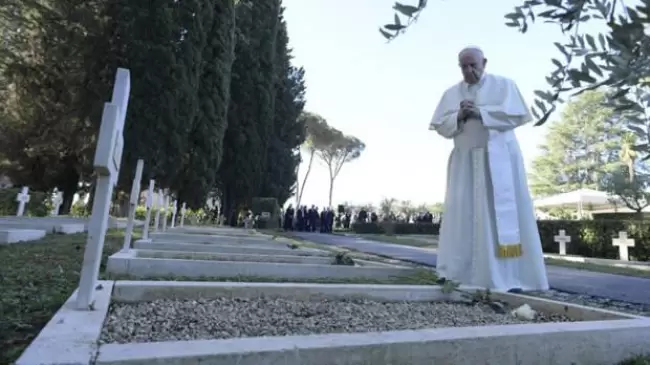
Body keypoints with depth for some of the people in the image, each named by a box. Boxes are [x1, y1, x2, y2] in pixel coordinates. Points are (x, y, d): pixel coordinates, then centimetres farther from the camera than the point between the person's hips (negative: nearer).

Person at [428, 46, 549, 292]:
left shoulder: (504, 85, 8)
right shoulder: (451, 93, 15)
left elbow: (517, 115, -6)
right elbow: (440, 126, 7)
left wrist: (480, 112, -14)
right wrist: (459, 116, -12)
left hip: (499, 157, -2)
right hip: (465, 160, 2)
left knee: (505, 213, -5)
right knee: (463, 214, -3)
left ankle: (509, 276, 0)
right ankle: (458, 274, 1)